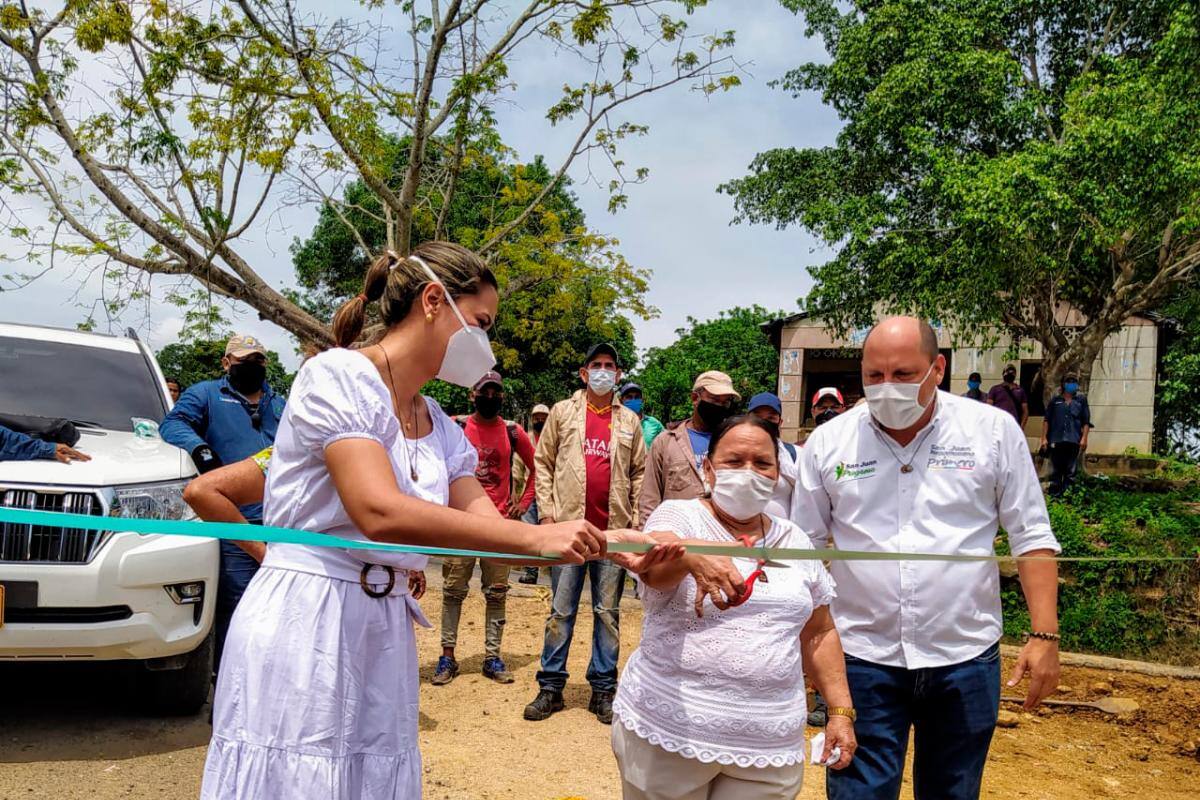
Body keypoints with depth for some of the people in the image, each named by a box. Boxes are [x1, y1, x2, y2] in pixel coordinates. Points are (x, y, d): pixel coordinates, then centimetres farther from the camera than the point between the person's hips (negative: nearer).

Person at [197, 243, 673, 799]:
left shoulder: (440, 429, 10)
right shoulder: (337, 376, -12)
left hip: (386, 632, 7)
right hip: (302, 627, -7)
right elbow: (380, 514, -25)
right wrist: (536, 536, -25)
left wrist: (604, 544, -9)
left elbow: (487, 526, 5)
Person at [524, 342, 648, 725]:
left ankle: (603, 689, 19)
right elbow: (544, 463, 5)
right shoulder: (562, 412, 6)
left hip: (614, 529, 1)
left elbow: (639, 473, 10)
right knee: (561, 610, 6)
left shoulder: (629, 421, 9)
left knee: (608, 612, 9)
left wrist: (638, 520, 4)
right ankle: (551, 687, 17)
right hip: (569, 525, -1)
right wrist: (546, 511, -2)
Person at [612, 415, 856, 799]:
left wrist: (841, 710, 7)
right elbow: (654, 563, -29)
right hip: (668, 731, -3)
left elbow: (819, 633, 15)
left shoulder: (796, 541, 8)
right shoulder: (678, 515, -6)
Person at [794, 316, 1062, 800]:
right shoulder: (828, 442, -3)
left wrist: (1044, 635, -5)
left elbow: (1031, 537, 1)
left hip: (966, 658, 1)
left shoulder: (994, 430, -3)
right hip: (863, 657, 0)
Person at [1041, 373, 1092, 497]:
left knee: (1070, 471, 3)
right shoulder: (1055, 400, 10)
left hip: (1073, 441, 0)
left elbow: (1086, 422, 6)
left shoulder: (1081, 400, 10)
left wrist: (1084, 438, -4)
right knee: (1055, 471, 3)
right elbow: (1046, 420, 8)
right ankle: (1054, 495, 8)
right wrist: (1044, 438, 1)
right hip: (1056, 440, 0)